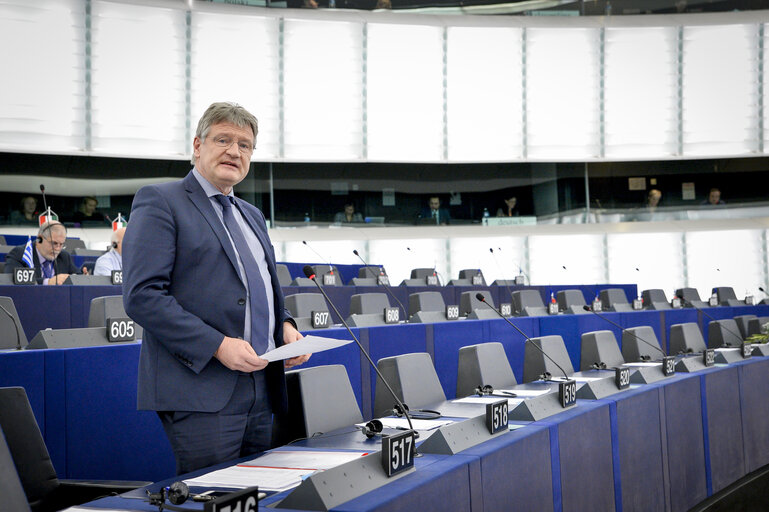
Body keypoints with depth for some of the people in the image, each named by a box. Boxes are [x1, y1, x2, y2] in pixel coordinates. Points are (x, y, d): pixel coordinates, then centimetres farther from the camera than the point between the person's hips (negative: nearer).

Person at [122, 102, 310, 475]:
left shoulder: (252, 215, 22)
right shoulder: (159, 202, -3)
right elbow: (142, 295, -13)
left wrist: (285, 326, 5)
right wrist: (217, 345, -20)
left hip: (261, 388, 8)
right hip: (201, 390, -7)